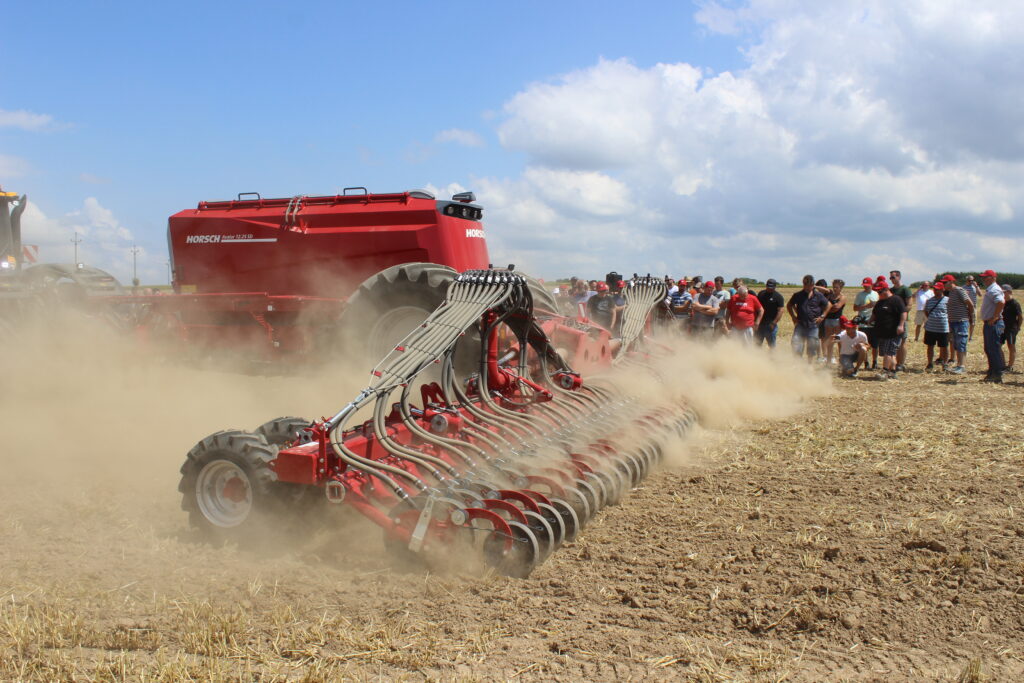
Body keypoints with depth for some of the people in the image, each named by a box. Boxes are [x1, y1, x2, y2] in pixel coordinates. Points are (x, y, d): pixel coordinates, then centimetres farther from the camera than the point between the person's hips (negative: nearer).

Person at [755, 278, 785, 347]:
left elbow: (780, 310, -11)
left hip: (771, 324, -5)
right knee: (757, 343, 9)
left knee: (771, 344, 2)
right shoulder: (761, 294, 10)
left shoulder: (778, 297, -5)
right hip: (760, 323, 5)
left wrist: (773, 323, -17)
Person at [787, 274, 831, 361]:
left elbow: (828, 305, 13)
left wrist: (822, 316, 5)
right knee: (796, 348, -8)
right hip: (800, 325, -1)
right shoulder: (798, 295, 0)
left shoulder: (818, 295, 1)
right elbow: (789, 305, 14)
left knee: (811, 350, 9)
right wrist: (793, 316, 5)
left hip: (813, 325, 1)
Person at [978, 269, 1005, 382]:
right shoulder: (989, 290, 17)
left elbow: (1001, 303, -32)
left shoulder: (994, 290, -16)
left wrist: (994, 318, -26)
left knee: (994, 349, -8)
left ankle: (997, 375, -5)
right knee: (989, 350, 16)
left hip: (993, 324, -11)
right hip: (989, 324, 11)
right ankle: (992, 374, 23)